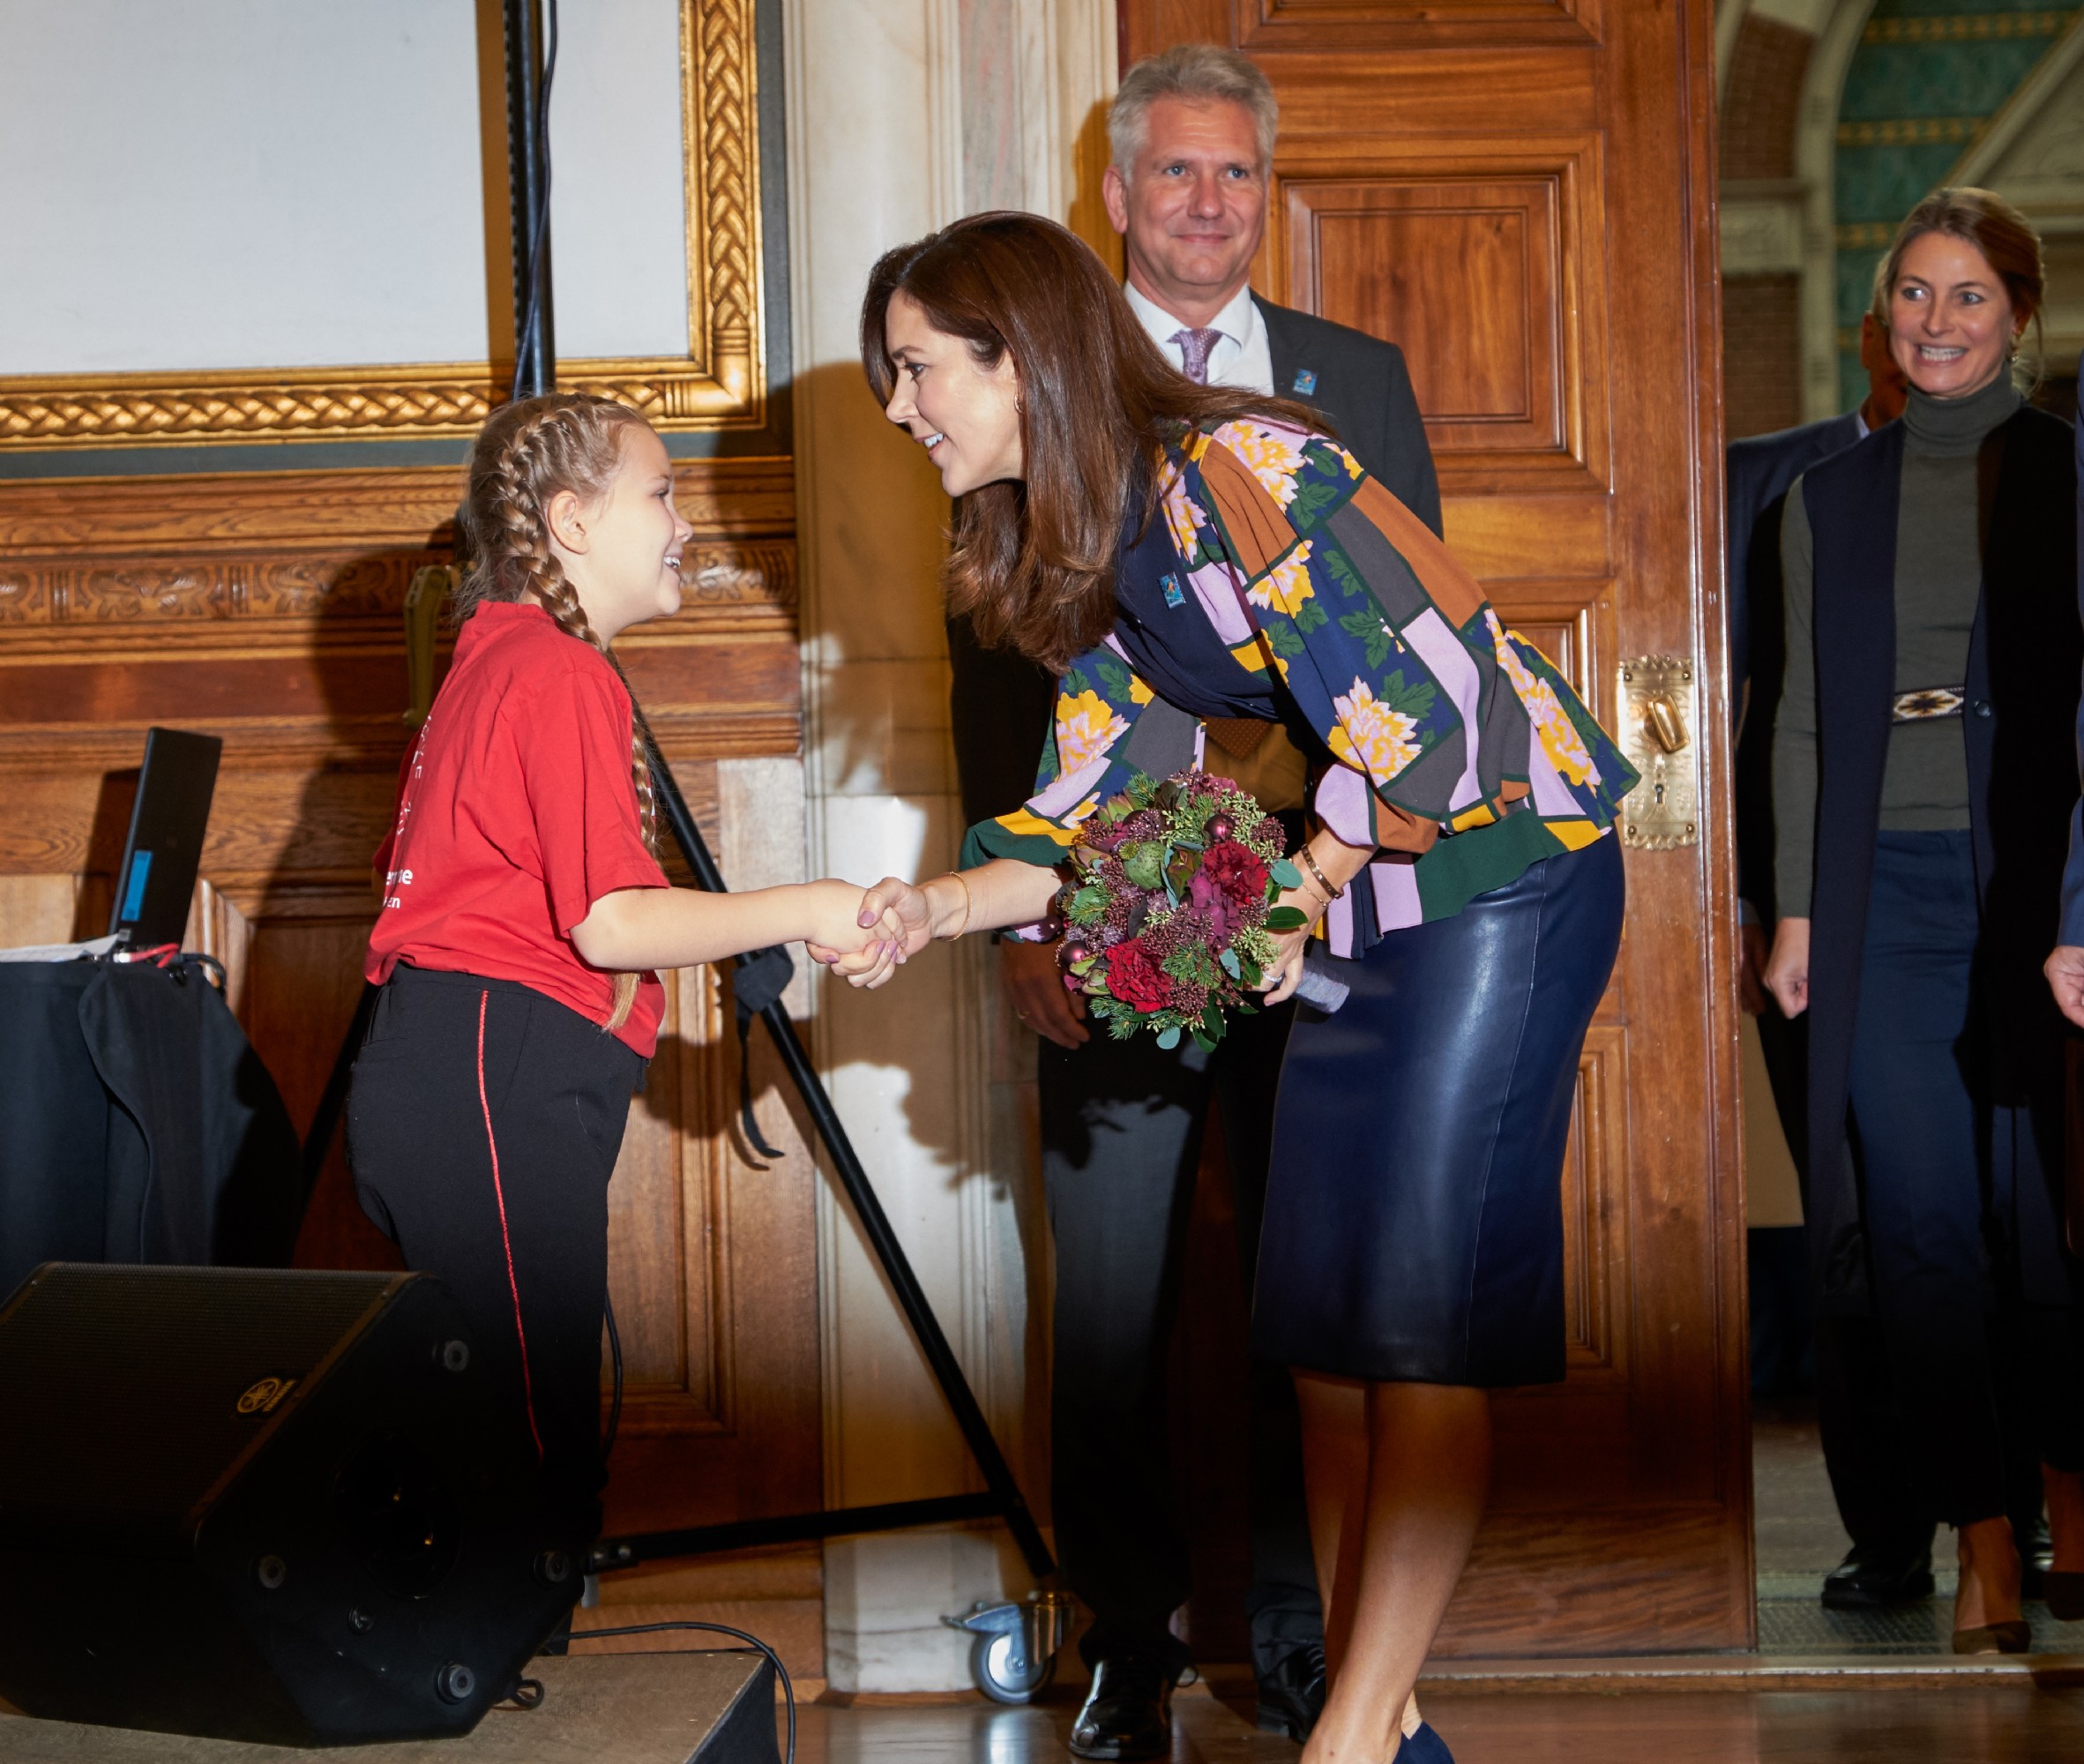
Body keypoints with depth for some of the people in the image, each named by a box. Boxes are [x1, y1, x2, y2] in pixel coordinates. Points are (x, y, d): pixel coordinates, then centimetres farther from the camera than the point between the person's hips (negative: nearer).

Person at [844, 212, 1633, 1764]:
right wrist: (944, 906, -11)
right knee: (1320, 1316, 6)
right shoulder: (1087, 549, 8)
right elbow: (1099, 804, 6)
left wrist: (1291, 904, -12)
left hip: (1505, 867, -9)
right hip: (1361, 893, 9)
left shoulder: (1222, 473, -21)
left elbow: (1415, 714, -23)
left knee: (1416, 1317, -8)